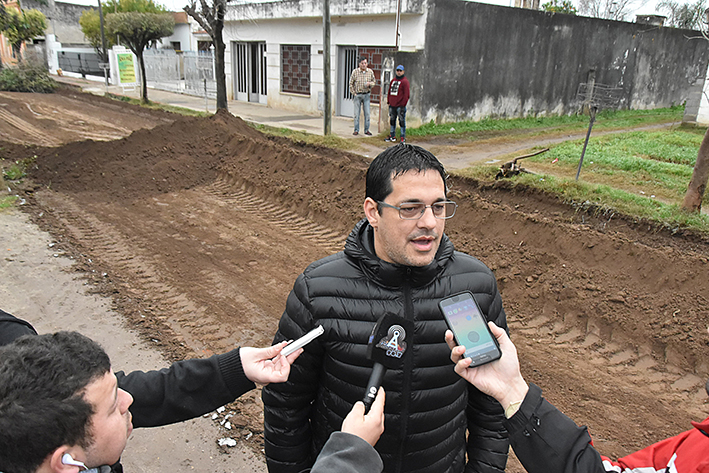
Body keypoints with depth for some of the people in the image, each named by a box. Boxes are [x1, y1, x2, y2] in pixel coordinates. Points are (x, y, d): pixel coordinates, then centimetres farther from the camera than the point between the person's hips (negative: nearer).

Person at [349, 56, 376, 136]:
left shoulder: (370, 72, 1)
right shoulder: (355, 71, -5)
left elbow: (374, 81, 13)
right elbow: (351, 83, 2)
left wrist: (370, 83, -9)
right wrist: (353, 93, -2)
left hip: (366, 94, 2)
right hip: (357, 95, -2)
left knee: (367, 113, 2)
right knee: (356, 113, 0)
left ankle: (366, 130, 12)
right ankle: (356, 130, 9)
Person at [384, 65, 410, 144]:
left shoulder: (405, 81, -5)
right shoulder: (393, 80, 15)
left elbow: (406, 94, -10)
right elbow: (389, 91, 21)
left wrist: (403, 104, -15)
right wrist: (388, 101, 12)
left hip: (400, 106, -7)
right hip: (392, 105, 7)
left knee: (402, 121, -4)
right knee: (392, 120, 12)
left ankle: (403, 138, 0)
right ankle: (392, 136, 22)